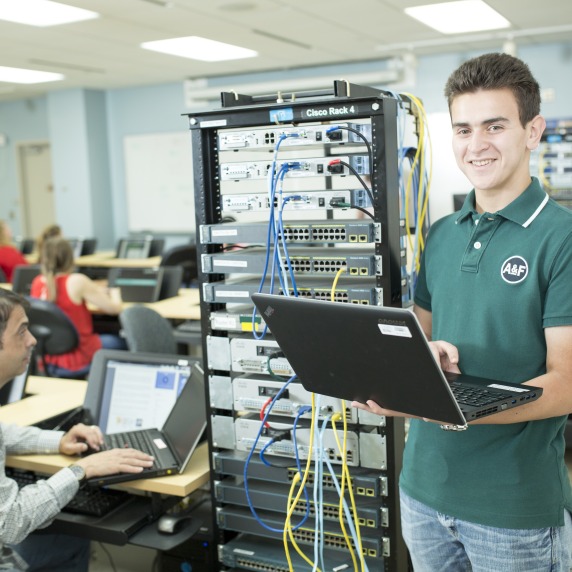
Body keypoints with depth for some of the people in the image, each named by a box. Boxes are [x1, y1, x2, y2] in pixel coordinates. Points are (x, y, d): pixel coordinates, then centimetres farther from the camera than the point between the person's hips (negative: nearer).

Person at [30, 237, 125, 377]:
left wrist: (92, 292, 15)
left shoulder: (37, 282, -3)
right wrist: (114, 293, 8)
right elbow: (114, 308, -13)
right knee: (120, 342, 21)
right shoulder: (76, 281, -20)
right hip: (78, 360, -6)